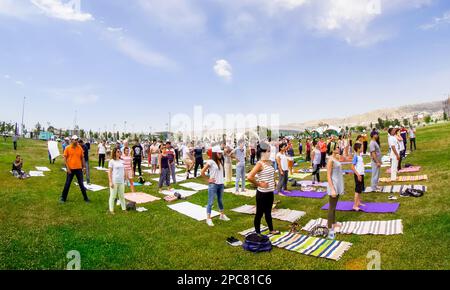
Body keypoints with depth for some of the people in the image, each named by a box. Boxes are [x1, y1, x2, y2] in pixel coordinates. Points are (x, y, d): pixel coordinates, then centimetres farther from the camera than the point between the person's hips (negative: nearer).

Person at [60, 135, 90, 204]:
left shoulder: (80, 148, 2)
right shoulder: (67, 148, -4)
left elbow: (82, 158, 8)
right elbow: (65, 158, -4)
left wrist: (84, 167, 5)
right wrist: (67, 168, -10)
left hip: (79, 168, 2)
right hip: (70, 169, -2)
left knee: (81, 184, 9)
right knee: (67, 184, 7)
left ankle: (85, 198, 16)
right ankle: (63, 198, 22)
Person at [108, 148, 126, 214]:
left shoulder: (122, 161, 8)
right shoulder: (112, 161, -7)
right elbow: (110, 172, -8)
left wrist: (124, 180, 12)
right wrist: (110, 182, -12)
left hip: (121, 182, 5)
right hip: (114, 182, -5)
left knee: (122, 196, 14)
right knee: (113, 196, 5)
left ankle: (124, 208, 24)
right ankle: (111, 210, 16)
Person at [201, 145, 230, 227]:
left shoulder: (220, 161, 5)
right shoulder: (210, 162, -15)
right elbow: (202, 172, -15)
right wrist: (208, 179, -8)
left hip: (221, 184, 7)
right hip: (213, 185, -7)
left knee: (220, 200, 21)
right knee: (211, 202, 2)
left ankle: (222, 215, 36)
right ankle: (208, 218, 12)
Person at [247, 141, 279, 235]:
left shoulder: (270, 162, 6)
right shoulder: (260, 164, -19)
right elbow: (249, 177, -30)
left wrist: (273, 183, 11)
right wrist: (259, 184, -19)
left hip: (270, 192, 8)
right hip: (262, 193, -8)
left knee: (268, 212, 23)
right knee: (259, 213, 7)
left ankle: (271, 230, 38)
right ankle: (258, 233, 21)